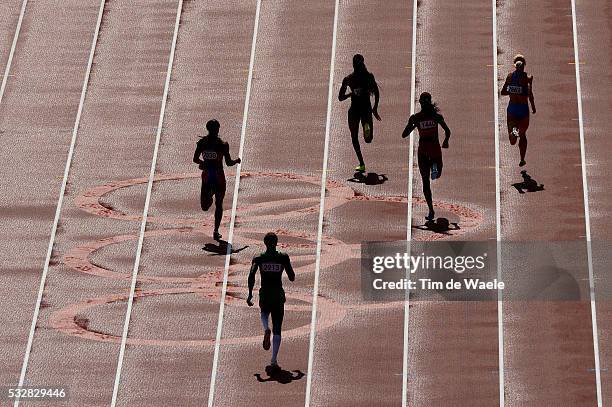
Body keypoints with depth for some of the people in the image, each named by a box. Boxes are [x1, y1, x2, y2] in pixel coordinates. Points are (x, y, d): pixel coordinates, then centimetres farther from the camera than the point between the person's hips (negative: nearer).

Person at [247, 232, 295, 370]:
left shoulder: (259, 258, -1)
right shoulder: (283, 258, -2)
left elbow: (251, 274, -14)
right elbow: (292, 278, 1)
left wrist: (250, 294, -8)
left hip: (264, 294, 1)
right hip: (278, 295, -1)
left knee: (264, 313, 35)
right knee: (277, 330, 5)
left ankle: (266, 329, 1)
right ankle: (274, 360, -5)